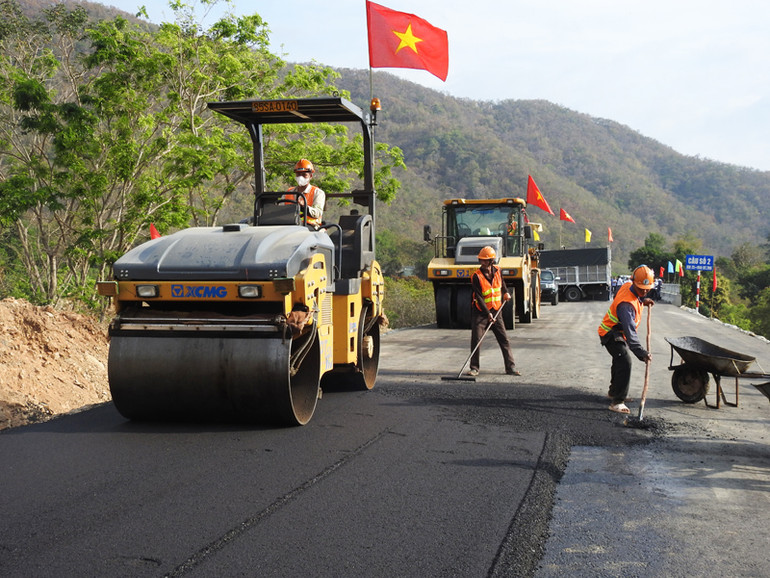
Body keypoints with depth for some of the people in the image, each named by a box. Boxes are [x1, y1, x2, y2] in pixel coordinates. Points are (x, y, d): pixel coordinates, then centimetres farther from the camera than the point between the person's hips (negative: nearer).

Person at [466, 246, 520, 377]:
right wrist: (488, 313, -27)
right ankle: (474, 368, 1)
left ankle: (510, 367, 8)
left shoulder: (497, 271, 0)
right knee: (476, 340, -9)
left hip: (495, 311, 4)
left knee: (504, 339, 2)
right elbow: (479, 297, -21)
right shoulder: (476, 276, -15)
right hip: (480, 312, -4)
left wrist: (505, 292, 11)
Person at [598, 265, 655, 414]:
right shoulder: (627, 304, -36)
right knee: (625, 361, -23)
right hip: (611, 334, -10)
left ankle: (614, 392, 47)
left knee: (620, 361, 25)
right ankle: (617, 402, -21)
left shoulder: (628, 285, -9)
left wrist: (642, 300, 8)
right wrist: (641, 353, -49)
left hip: (618, 332, 10)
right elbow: (630, 331, -42)